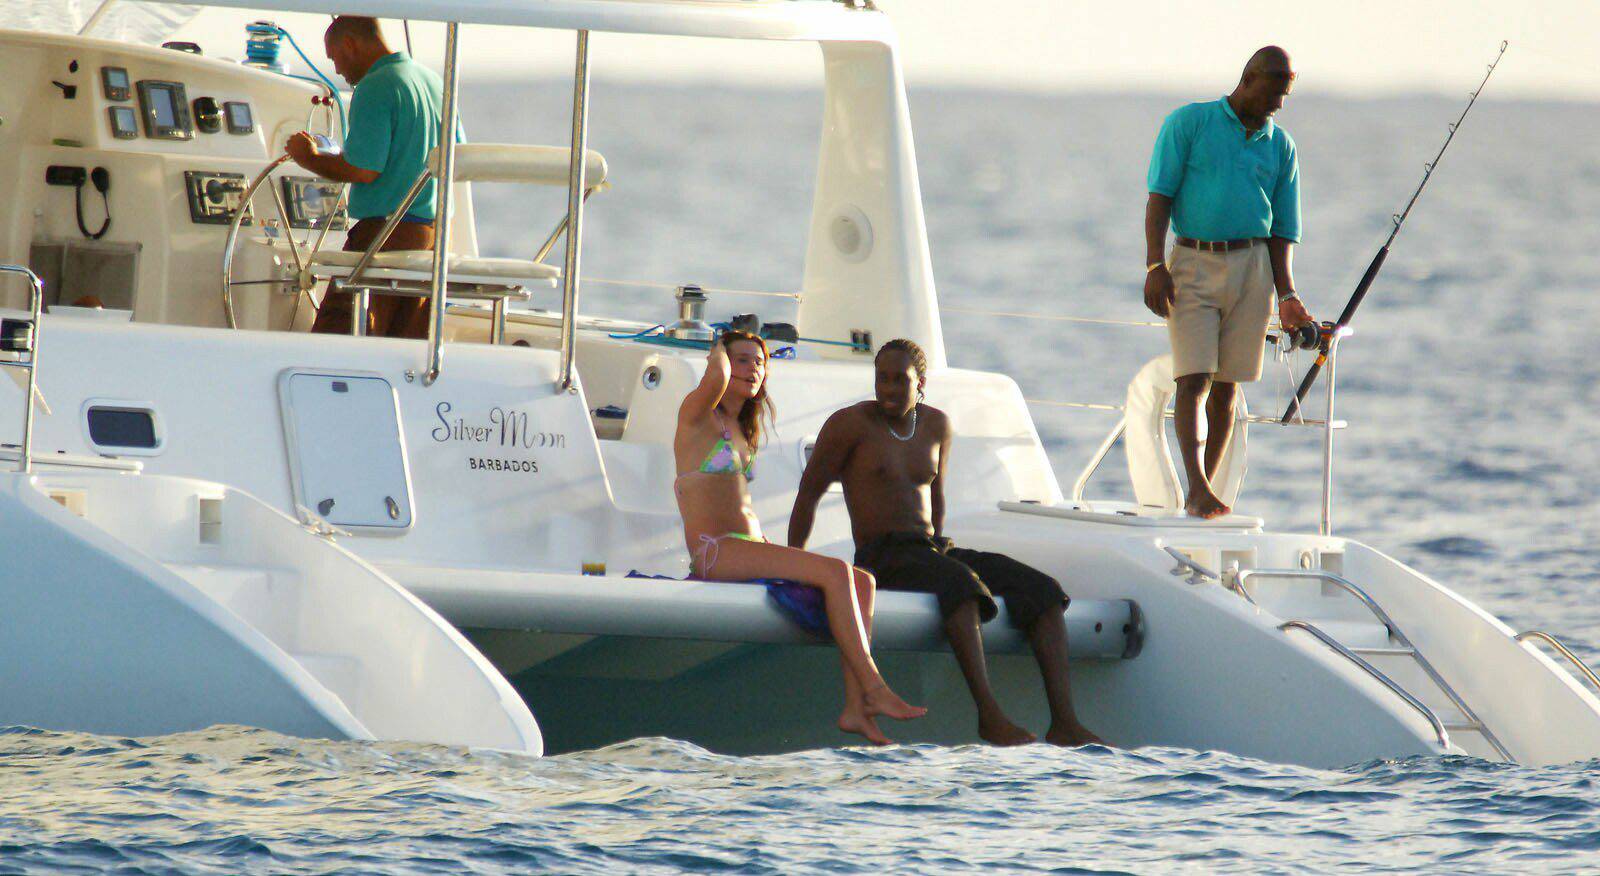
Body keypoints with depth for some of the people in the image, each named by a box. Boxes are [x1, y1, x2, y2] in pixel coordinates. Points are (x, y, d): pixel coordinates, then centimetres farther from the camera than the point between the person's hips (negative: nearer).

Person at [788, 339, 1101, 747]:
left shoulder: (936, 425, 14)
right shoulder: (851, 423, -2)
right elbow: (807, 494, 0)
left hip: (934, 550, 7)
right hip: (881, 557, -7)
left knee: (1043, 591, -13)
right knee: (959, 584, -39)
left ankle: (1065, 723, -26)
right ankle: (989, 716, -46)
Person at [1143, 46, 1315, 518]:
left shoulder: (1280, 146, 13)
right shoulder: (1188, 123, 3)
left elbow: (1282, 229, 13)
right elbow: (1159, 198, -2)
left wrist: (1286, 295, 1)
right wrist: (1155, 266, -13)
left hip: (1252, 267, 3)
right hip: (1193, 265, -3)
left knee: (1227, 386, 4)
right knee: (1194, 379, -13)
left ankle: (1203, 491, 10)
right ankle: (1197, 488, -23)